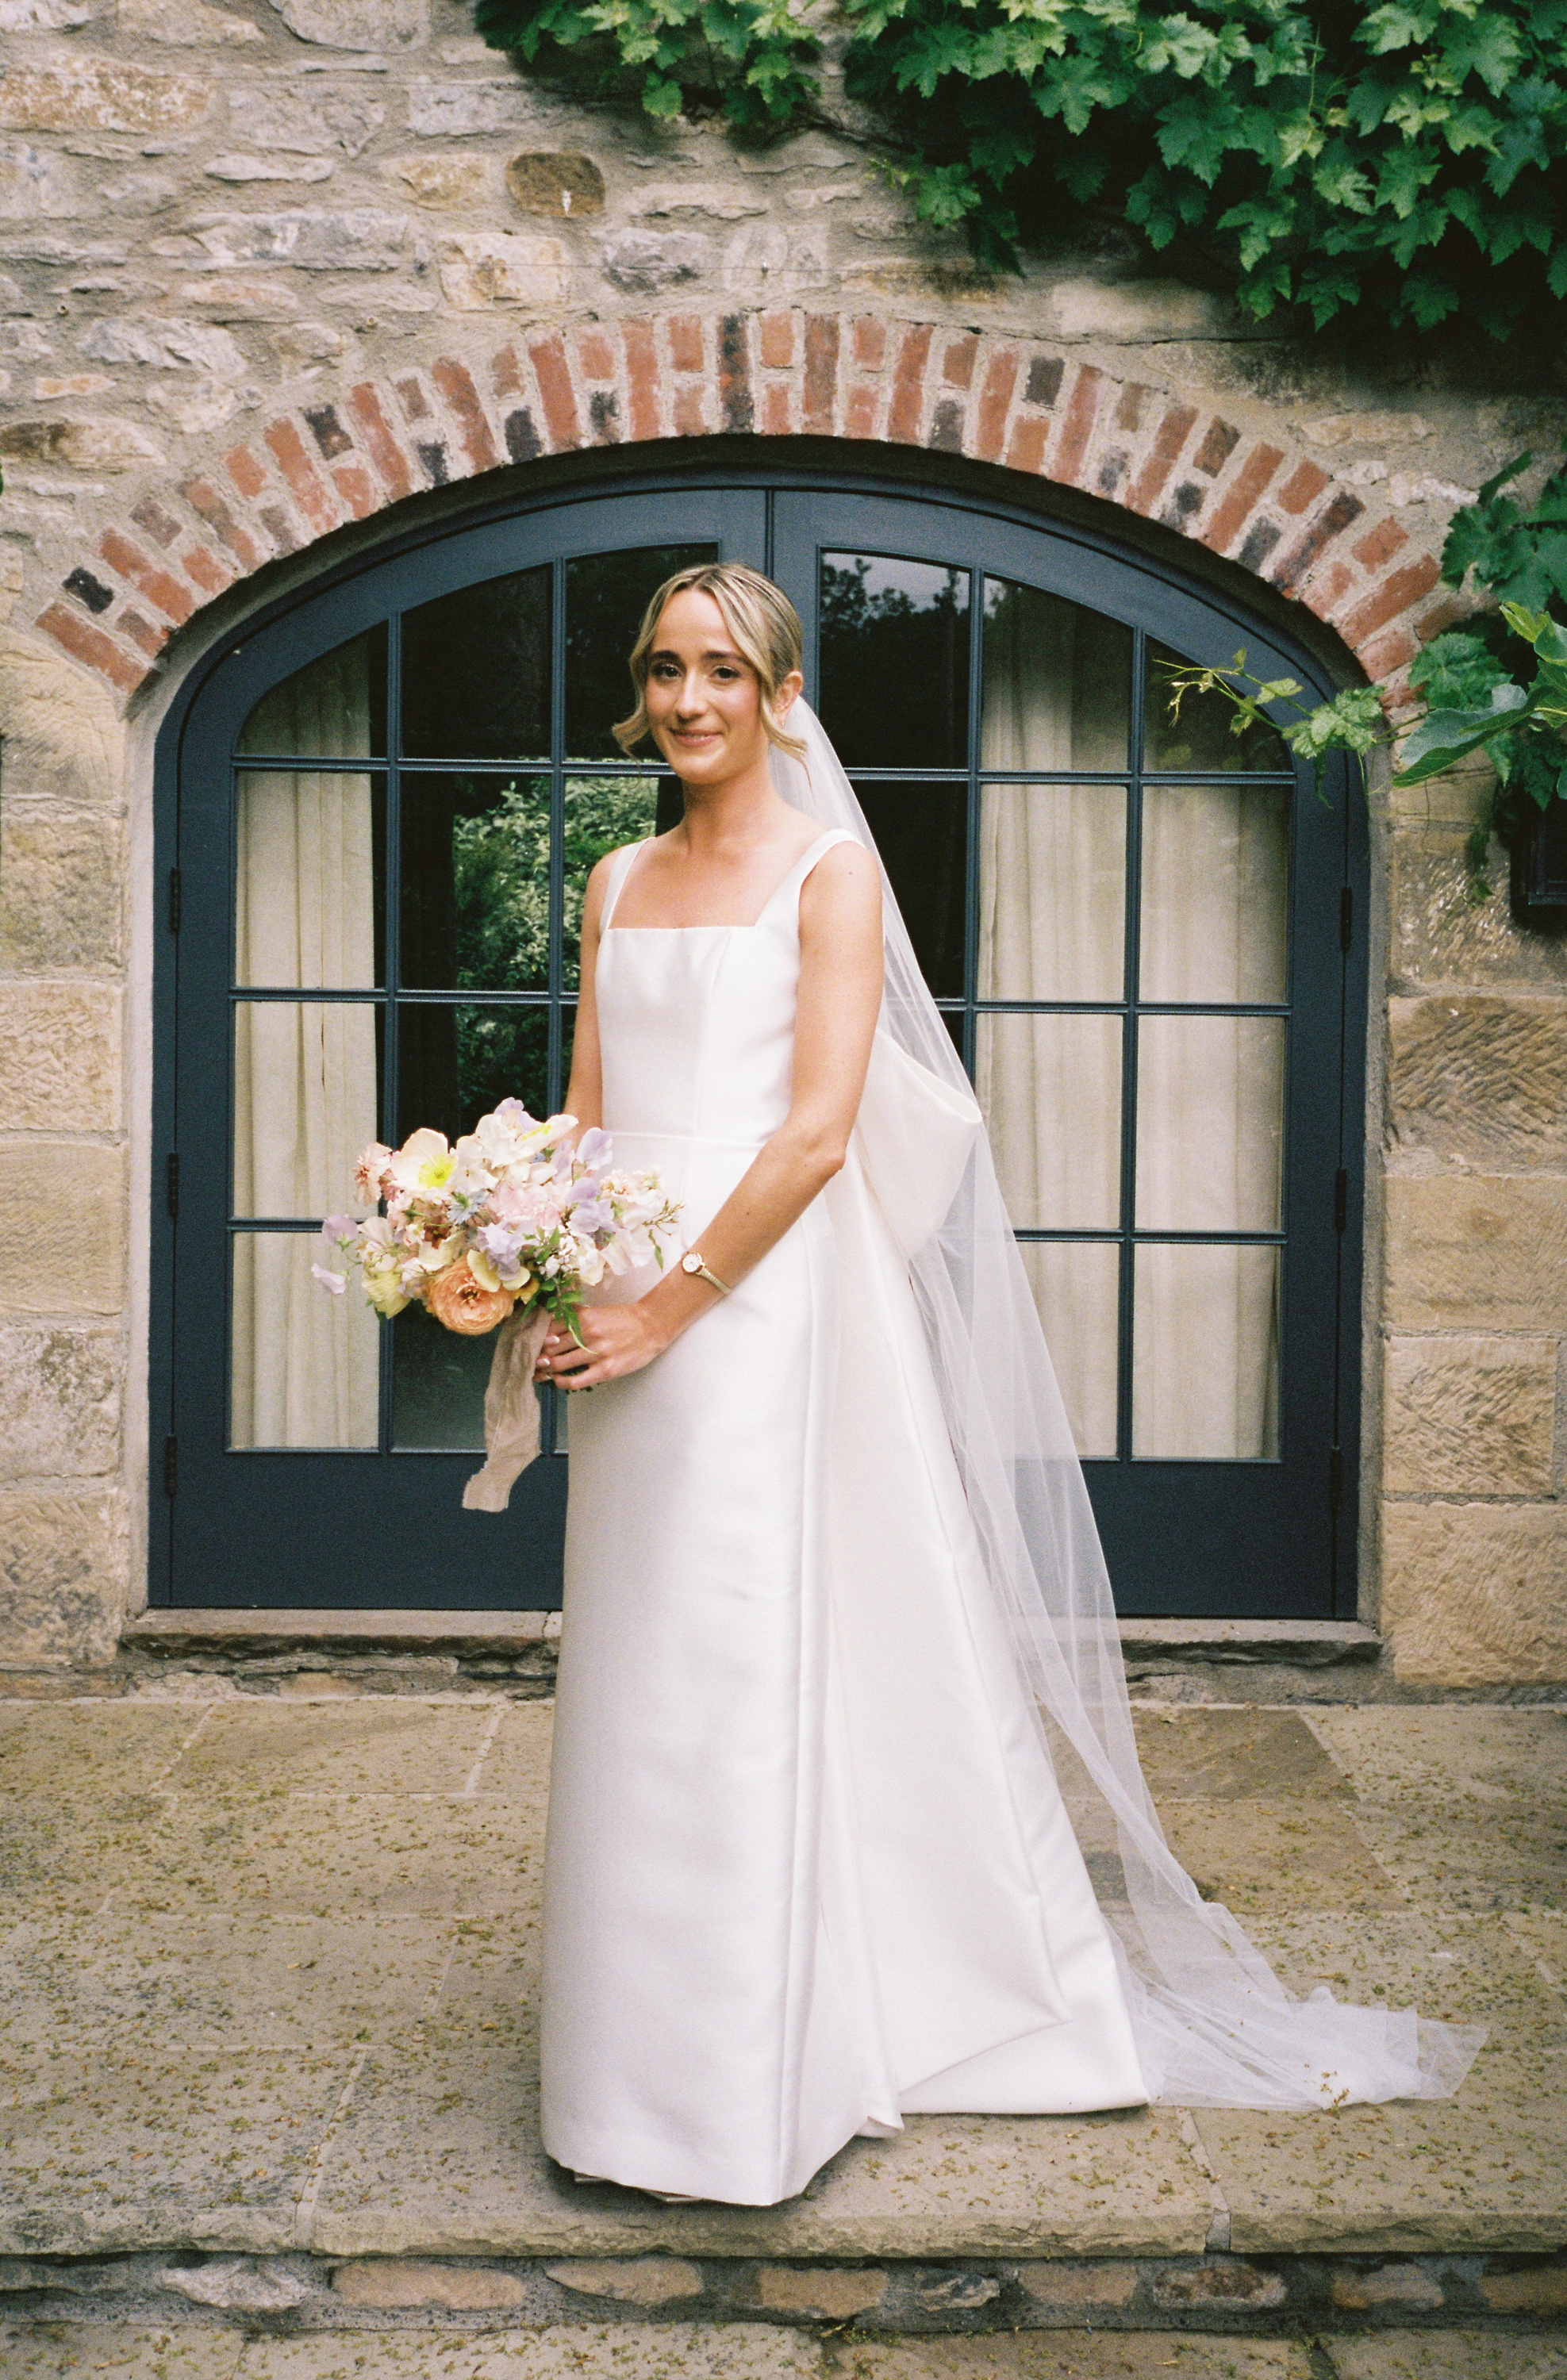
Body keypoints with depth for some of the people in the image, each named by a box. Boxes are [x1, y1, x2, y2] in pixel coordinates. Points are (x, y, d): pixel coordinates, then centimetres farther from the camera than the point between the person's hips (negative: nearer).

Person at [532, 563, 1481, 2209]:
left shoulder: (829, 870, -3)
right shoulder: (618, 883, 15)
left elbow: (819, 1132, -13)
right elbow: (589, 1115, 13)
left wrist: (668, 1305, -17)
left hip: (762, 1300, -6)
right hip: (631, 1307, 6)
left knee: (751, 1675, -2)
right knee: (639, 1685, 11)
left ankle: (754, 2078, 13)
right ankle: (643, 2054, 26)